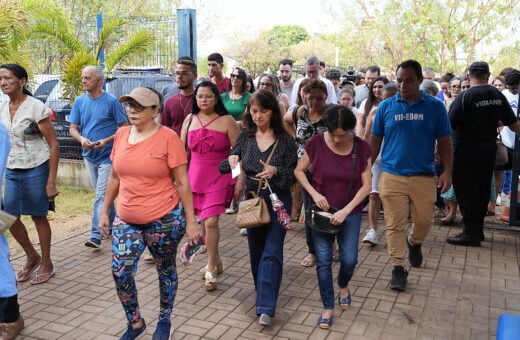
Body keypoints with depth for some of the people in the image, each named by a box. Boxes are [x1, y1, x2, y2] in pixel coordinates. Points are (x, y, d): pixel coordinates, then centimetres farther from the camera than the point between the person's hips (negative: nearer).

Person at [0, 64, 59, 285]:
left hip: (36, 169, -6)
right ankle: (32, 256, 31)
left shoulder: (36, 107, -13)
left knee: (38, 216, 5)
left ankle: (47, 265, 22)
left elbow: (54, 145, -13)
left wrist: (51, 182, -16)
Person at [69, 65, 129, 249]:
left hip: (107, 156, -6)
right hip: (89, 155, 6)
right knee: (103, 194, 17)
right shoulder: (79, 101, 4)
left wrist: (107, 140, -21)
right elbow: (73, 128, 5)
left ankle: (96, 235, -7)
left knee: (101, 196, -9)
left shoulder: (111, 101, -10)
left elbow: (124, 128, -8)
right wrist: (82, 139, -17)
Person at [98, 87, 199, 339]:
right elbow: (115, 177, 13)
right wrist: (105, 210, 14)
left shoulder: (168, 137, -13)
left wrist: (191, 221, -11)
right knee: (120, 272, 2)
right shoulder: (121, 135, 3)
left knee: (165, 270, 12)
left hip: (164, 219, -4)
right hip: (127, 220, 5)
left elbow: (182, 182, -11)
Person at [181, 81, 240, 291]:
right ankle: (216, 260, 31)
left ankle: (211, 269, 2)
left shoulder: (226, 121, -3)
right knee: (204, 221, 12)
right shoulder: (190, 120, 8)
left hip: (219, 177, -4)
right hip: (196, 176, 5)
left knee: (211, 221, -13)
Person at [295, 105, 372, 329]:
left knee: (349, 259, 0)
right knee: (323, 260, 1)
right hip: (322, 211, 0)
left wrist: (345, 211, -18)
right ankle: (328, 308, 18)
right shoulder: (317, 143, -12)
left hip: (350, 212, 0)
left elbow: (366, 185, -9)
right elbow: (298, 171, -1)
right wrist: (314, 194, -15)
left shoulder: (361, 147, -11)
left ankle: (343, 285, 35)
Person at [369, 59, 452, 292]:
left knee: (424, 221, 9)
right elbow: (375, 141, 8)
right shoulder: (386, 106, 2)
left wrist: (447, 171, -4)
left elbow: (444, 142, 5)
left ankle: (414, 243, 42)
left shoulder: (435, 107, 1)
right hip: (391, 175, 0)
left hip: (424, 176, 1)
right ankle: (397, 269, 13)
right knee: (395, 225, 1)